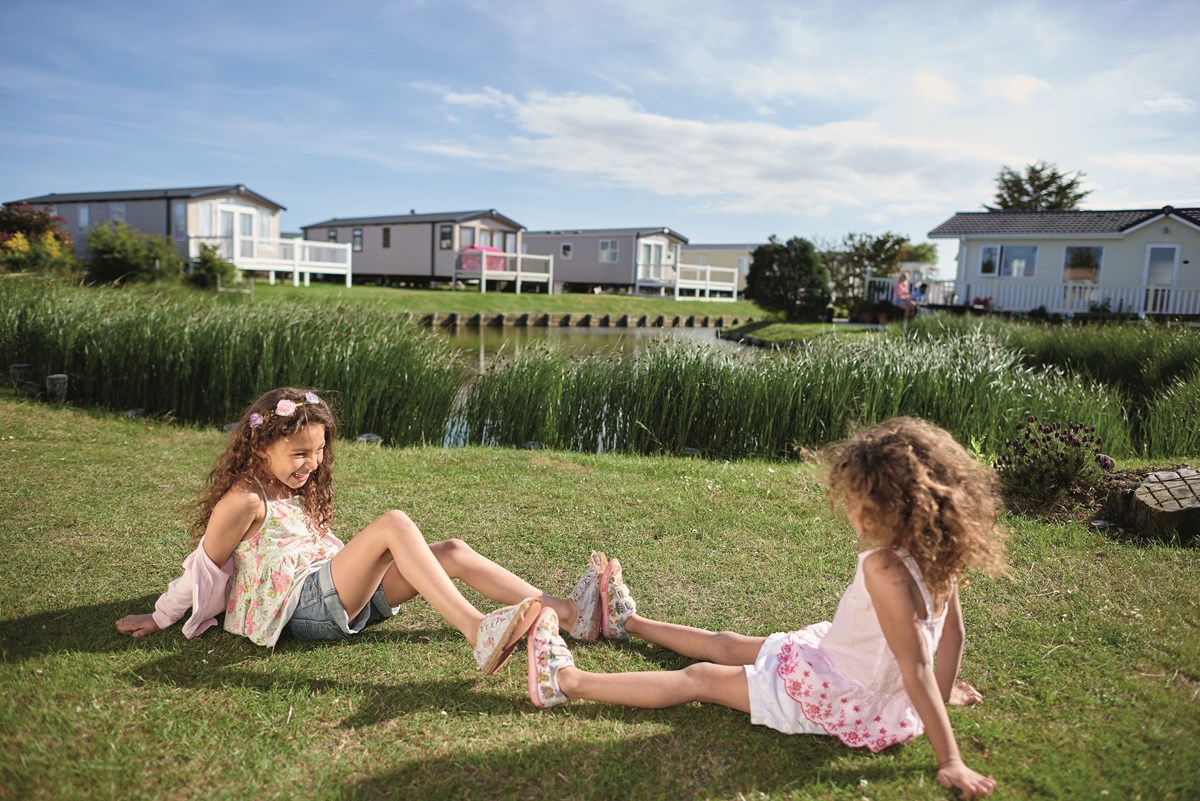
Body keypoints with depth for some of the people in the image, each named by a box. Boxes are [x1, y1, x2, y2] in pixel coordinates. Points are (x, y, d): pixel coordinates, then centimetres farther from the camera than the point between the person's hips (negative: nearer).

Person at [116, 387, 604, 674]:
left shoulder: (297, 493, 21)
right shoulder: (245, 500, -6)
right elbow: (203, 566, 1)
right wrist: (159, 619, 7)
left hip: (346, 598, 9)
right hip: (307, 605, -9)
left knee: (453, 552, -10)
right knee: (393, 524, -31)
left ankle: (571, 613, -20)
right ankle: (477, 633, -47)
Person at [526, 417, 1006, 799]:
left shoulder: (885, 569, -34)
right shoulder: (939, 556, -9)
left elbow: (917, 670, -31)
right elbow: (953, 633, 2)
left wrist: (950, 762, -26)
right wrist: (943, 694, 14)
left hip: (839, 702, -8)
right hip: (847, 662, 8)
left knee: (702, 678, -1)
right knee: (726, 645, 21)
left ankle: (567, 681, 8)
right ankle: (626, 621, 40)